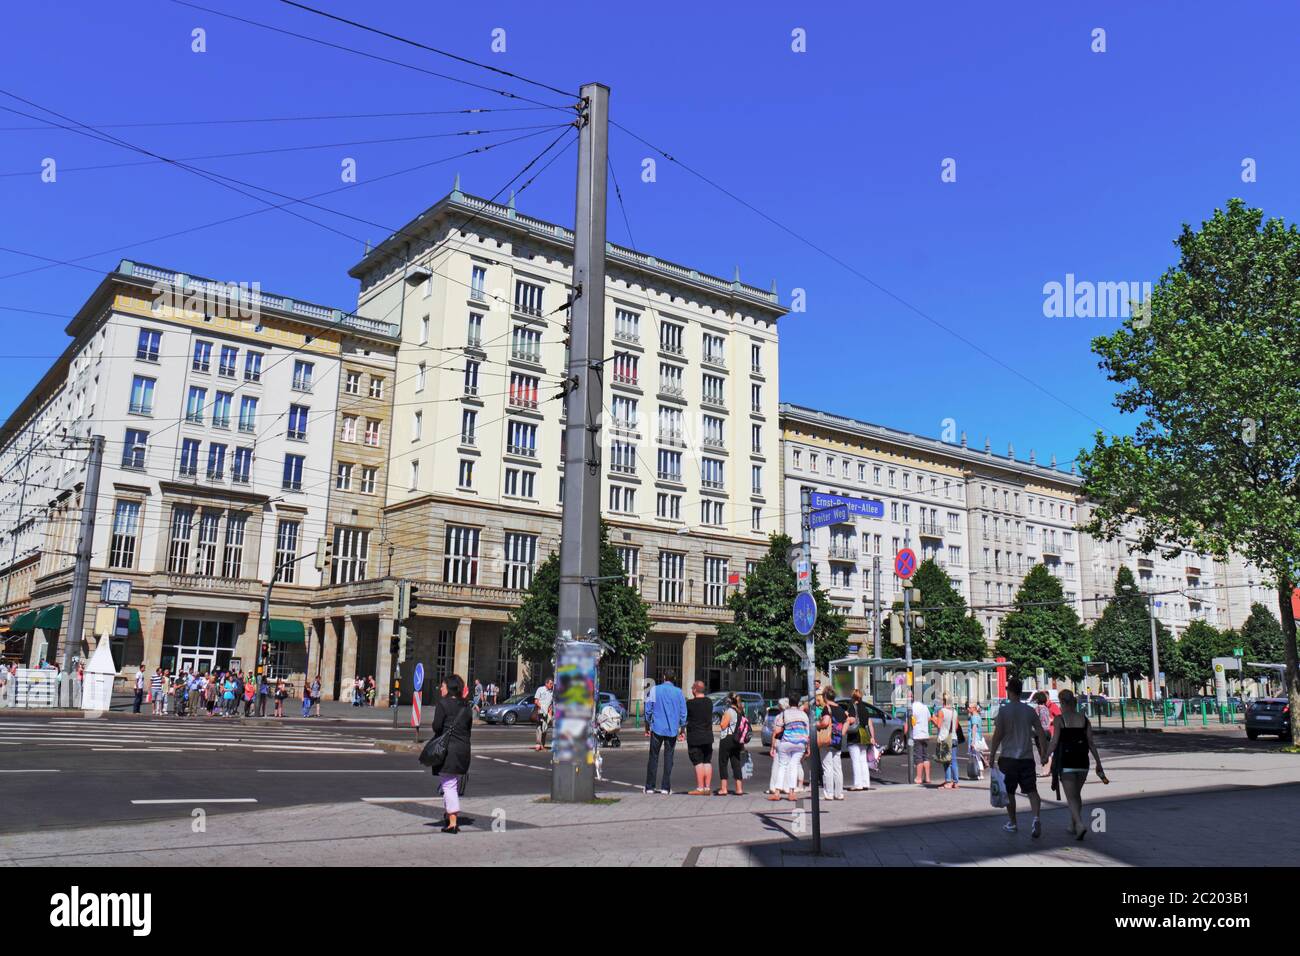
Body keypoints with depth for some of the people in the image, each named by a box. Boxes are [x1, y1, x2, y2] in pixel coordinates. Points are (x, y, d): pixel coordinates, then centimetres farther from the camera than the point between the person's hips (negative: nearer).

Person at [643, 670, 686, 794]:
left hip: (657, 728, -1)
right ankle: (665, 787, 4)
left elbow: (648, 709, 1)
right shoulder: (678, 692, 2)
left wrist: (647, 726, 10)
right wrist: (683, 729, 12)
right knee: (668, 757, 6)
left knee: (654, 757, 5)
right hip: (672, 730, 1)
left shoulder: (656, 689, -1)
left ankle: (649, 787, 5)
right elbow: (683, 711, 3)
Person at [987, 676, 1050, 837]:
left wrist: (992, 755, -4)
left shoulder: (1004, 710, -8)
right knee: (1031, 790, 2)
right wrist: (1044, 753, 14)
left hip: (1008, 757, -3)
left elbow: (998, 735, -10)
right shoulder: (1030, 710, 4)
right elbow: (1040, 733, 5)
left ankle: (1012, 823, 20)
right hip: (1027, 757, 3)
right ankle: (1036, 818, -20)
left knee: (1009, 792, 11)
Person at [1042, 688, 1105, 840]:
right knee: (1077, 794, 20)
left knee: (1071, 797, -1)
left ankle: (1080, 824, -22)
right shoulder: (1084, 720, 3)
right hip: (1082, 761, 4)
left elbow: (1054, 742, -10)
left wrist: (1046, 757, 3)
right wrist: (1098, 763, 6)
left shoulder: (1059, 719, -8)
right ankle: (1074, 826, 27)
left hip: (1066, 762, -4)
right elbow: (1091, 743, 1)